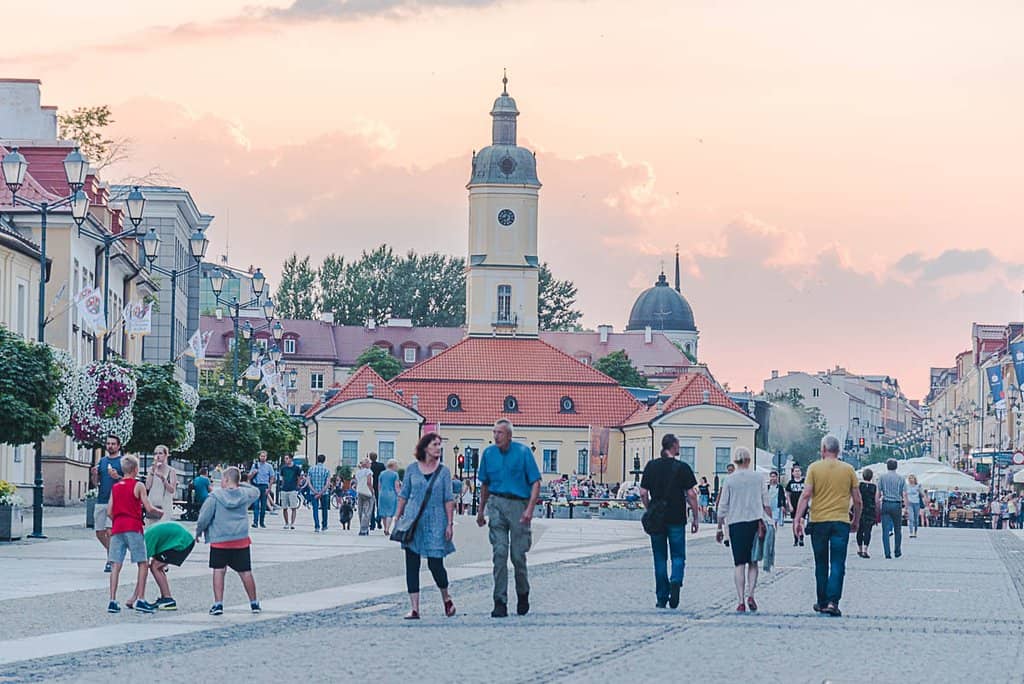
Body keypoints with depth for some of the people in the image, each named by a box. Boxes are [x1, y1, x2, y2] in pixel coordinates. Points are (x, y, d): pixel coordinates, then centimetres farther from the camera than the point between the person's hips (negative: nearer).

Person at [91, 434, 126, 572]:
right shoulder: (102, 461, 16)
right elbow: (95, 483, 17)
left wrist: (117, 477, -20)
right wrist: (94, 474, -4)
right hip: (100, 501, 6)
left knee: (109, 531, -15)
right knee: (100, 533, 5)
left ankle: (111, 561, -7)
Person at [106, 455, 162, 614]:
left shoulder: (115, 487, 14)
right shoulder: (138, 486, -1)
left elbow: (110, 512, 11)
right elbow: (149, 508, -5)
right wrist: (161, 512, 13)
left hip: (117, 529, 5)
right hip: (133, 528, -5)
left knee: (116, 565, 1)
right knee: (143, 564, 2)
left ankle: (112, 601, -5)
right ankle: (139, 599, -7)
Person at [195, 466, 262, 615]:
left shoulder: (215, 496, -8)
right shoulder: (245, 494, 2)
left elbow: (204, 518, -6)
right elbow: (257, 492, 27)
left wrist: (198, 532, 11)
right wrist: (241, 484, 23)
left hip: (219, 541, -3)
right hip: (241, 540, 3)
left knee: (219, 571, 4)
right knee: (245, 572, 11)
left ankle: (218, 604, -2)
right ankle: (254, 603, 21)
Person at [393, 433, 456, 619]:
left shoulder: (443, 471, 4)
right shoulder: (412, 469, 6)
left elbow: (449, 499, 3)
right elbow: (403, 495, 10)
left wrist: (450, 523, -3)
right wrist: (397, 518, 6)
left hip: (435, 522, -1)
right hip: (413, 520, 1)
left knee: (435, 564, -4)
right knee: (412, 565, -2)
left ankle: (446, 598, 23)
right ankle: (414, 608, 1)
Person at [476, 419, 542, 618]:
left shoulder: (523, 452, -4)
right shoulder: (488, 453, 8)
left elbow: (535, 483, -5)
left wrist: (530, 509, -16)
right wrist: (480, 511, 19)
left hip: (518, 504, -2)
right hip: (496, 503, 2)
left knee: (518, 555, 2)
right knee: (499, 552, -7)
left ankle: (523, 594, 27)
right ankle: (500, 603, -7)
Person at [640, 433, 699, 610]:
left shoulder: (651, 466, 2)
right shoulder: (682, 468, -5)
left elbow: (643, 493, 1)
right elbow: (691, 495, -6)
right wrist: (695, 518, 1)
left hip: (656, 518, 2)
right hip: (677, 519, -2)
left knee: (660, 558, 9)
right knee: (678, 556, 8)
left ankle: (661, 598, 9)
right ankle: (676, 582, -20)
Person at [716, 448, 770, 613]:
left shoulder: (729, 480, -1)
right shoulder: (758, 478, 2)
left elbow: (723, 507, 1)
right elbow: (766, 503, 5)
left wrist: (719, 528, 9)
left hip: (736, 523, -1)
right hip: (755, 522, 1)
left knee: (739, 563, 1)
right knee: (753, 562, 10)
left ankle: (741, 601, -6)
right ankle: (750, 595, -6)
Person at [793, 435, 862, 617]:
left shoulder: (814, 468, -1)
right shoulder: (848, 470, 3)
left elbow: (806, 496, -8)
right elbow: (858, 501, 5)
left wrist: (798, 519, -5)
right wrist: (856, 521, 19)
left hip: (818, 521, 0)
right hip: (841, 522, 0)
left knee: (821, 564, 13)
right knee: (837, 565, -2)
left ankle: (822, 602, 21)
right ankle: (832, 601, -16)